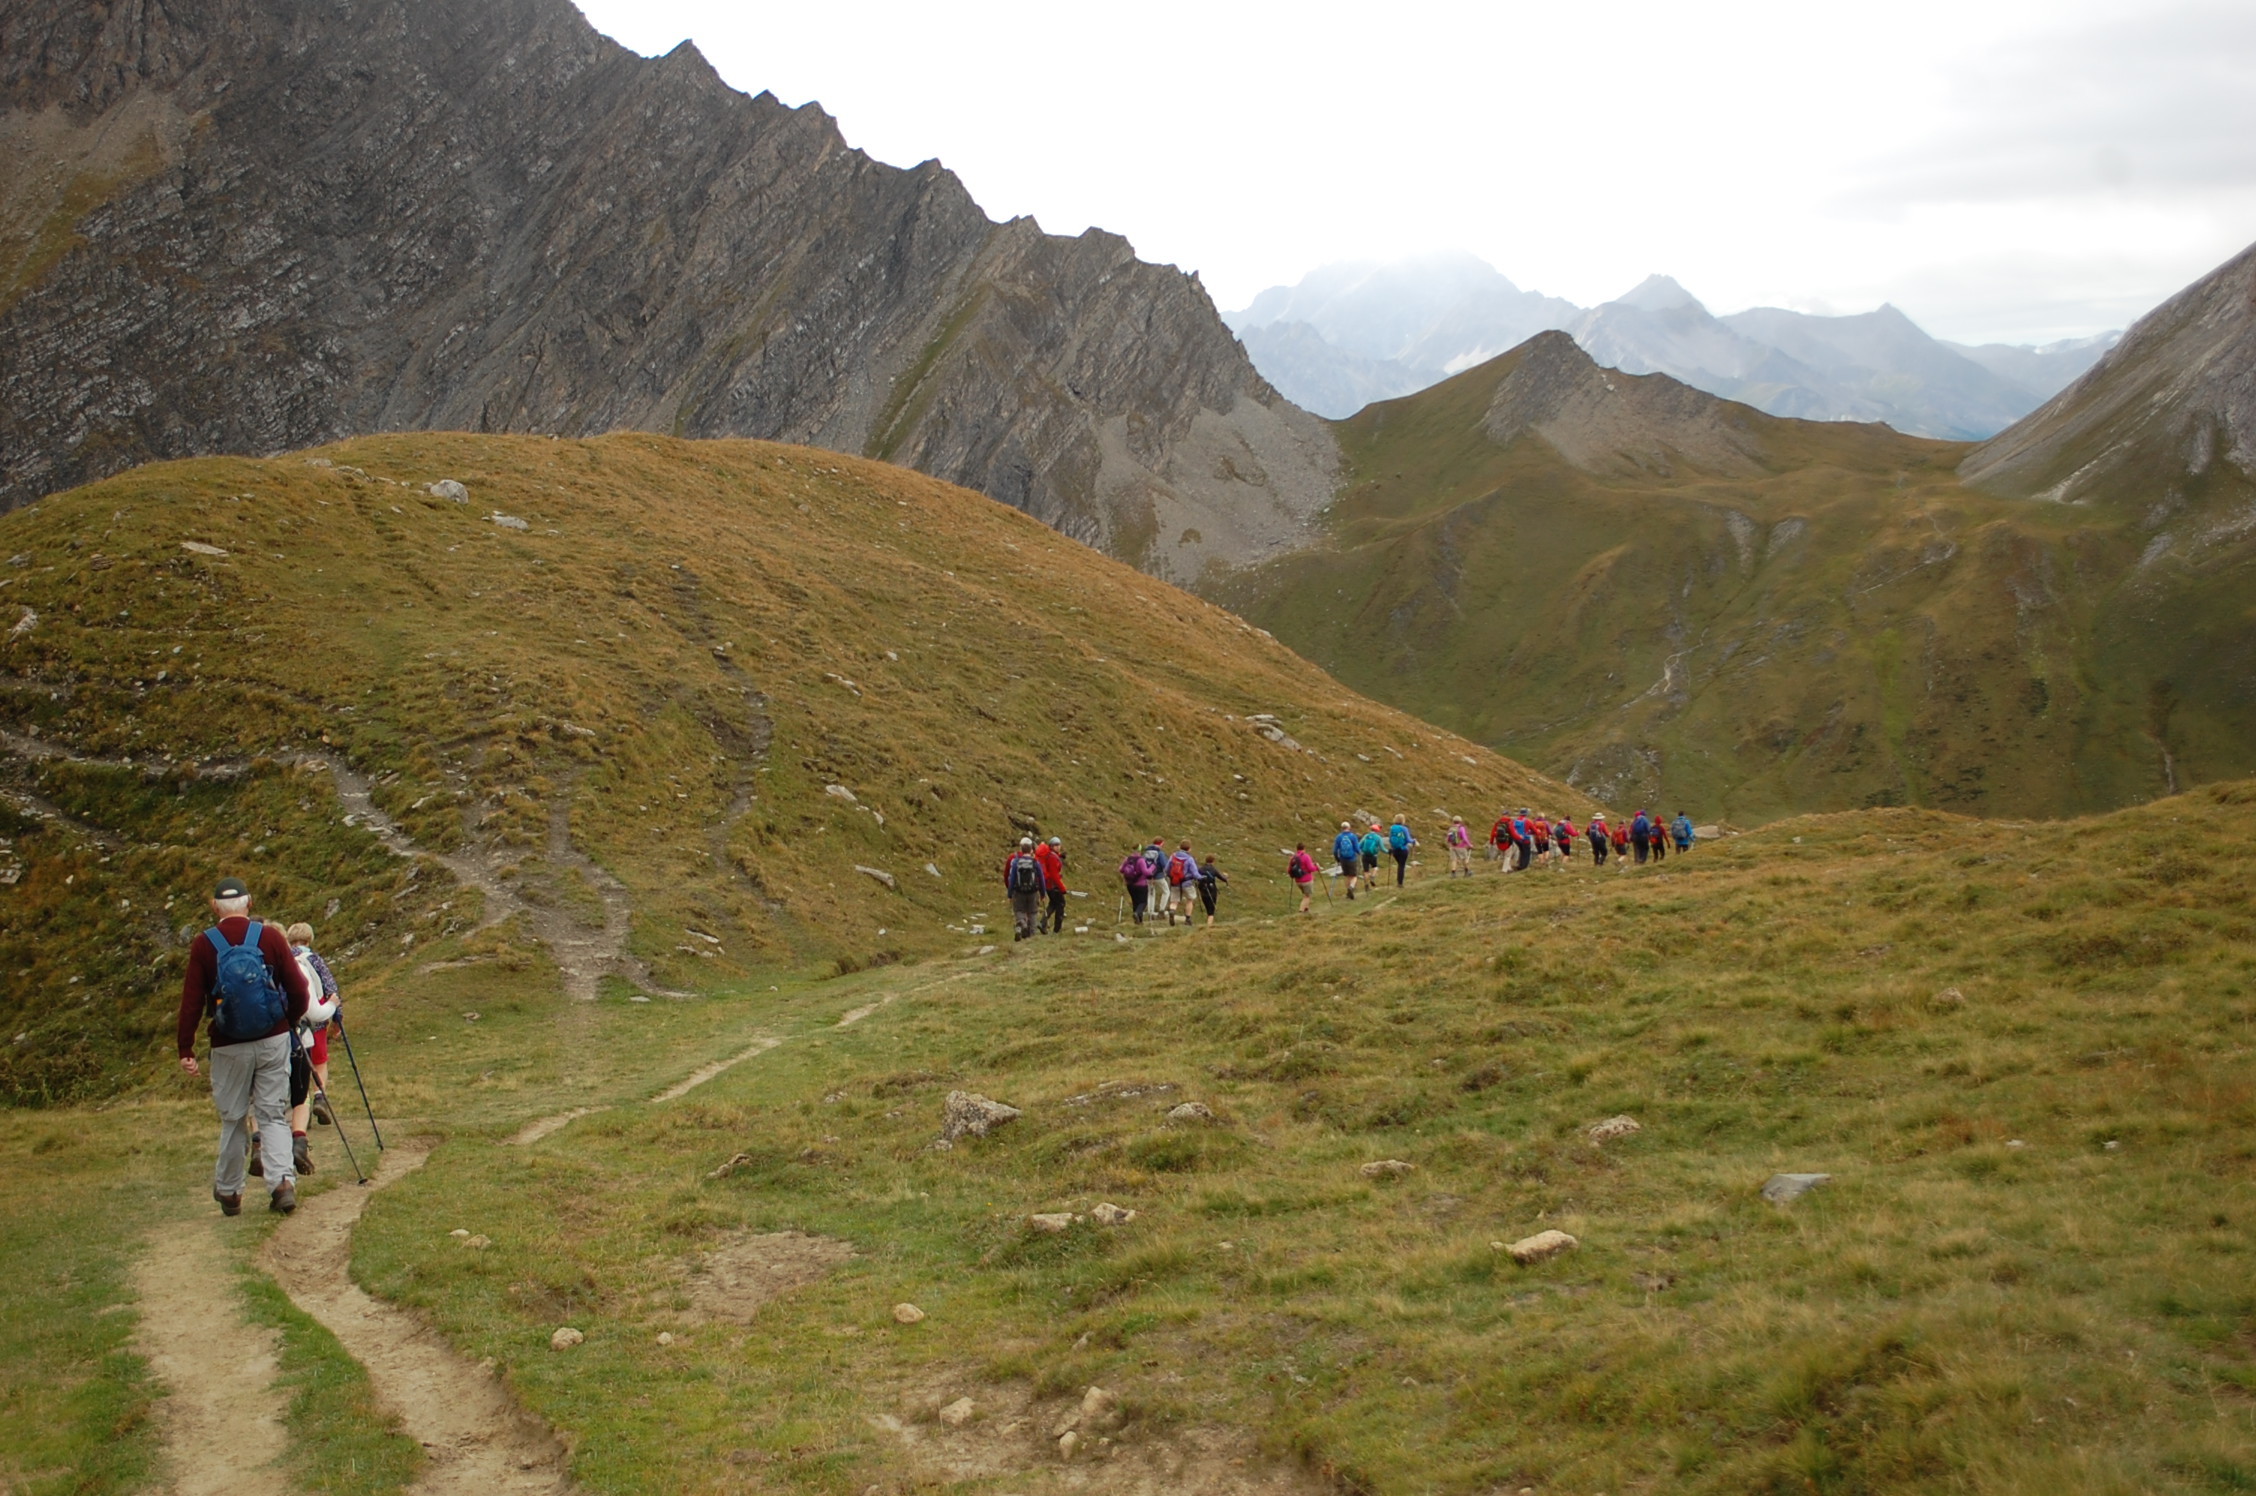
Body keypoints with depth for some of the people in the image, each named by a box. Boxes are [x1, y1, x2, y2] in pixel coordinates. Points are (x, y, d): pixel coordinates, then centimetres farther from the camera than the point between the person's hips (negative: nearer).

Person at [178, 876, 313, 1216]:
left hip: (229, 1047, 0)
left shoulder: (203, 946, -4)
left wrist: (185, 1050, 0)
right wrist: (289, 1021, 18)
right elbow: (300, 991, -2)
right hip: (273, 1041, 0)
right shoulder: (271, 937, -3)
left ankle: (228, 1192, 24)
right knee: (273, 1115, 7)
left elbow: (191, 1001, -5)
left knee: (232, 1119, 13)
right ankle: (283, 1181, -10)